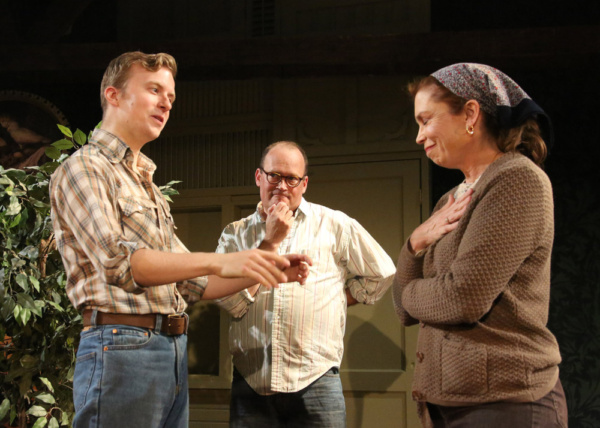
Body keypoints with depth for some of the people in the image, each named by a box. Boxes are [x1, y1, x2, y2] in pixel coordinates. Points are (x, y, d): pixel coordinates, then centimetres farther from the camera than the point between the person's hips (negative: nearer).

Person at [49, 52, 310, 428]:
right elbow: (118, 263, -20)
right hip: (122, 344, -8)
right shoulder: (84, 168, -4)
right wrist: (219, 262, -27)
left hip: (174, 353, 8)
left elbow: (191, 284, 23)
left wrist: (264, 271, 8)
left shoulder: (146, 184, 23)